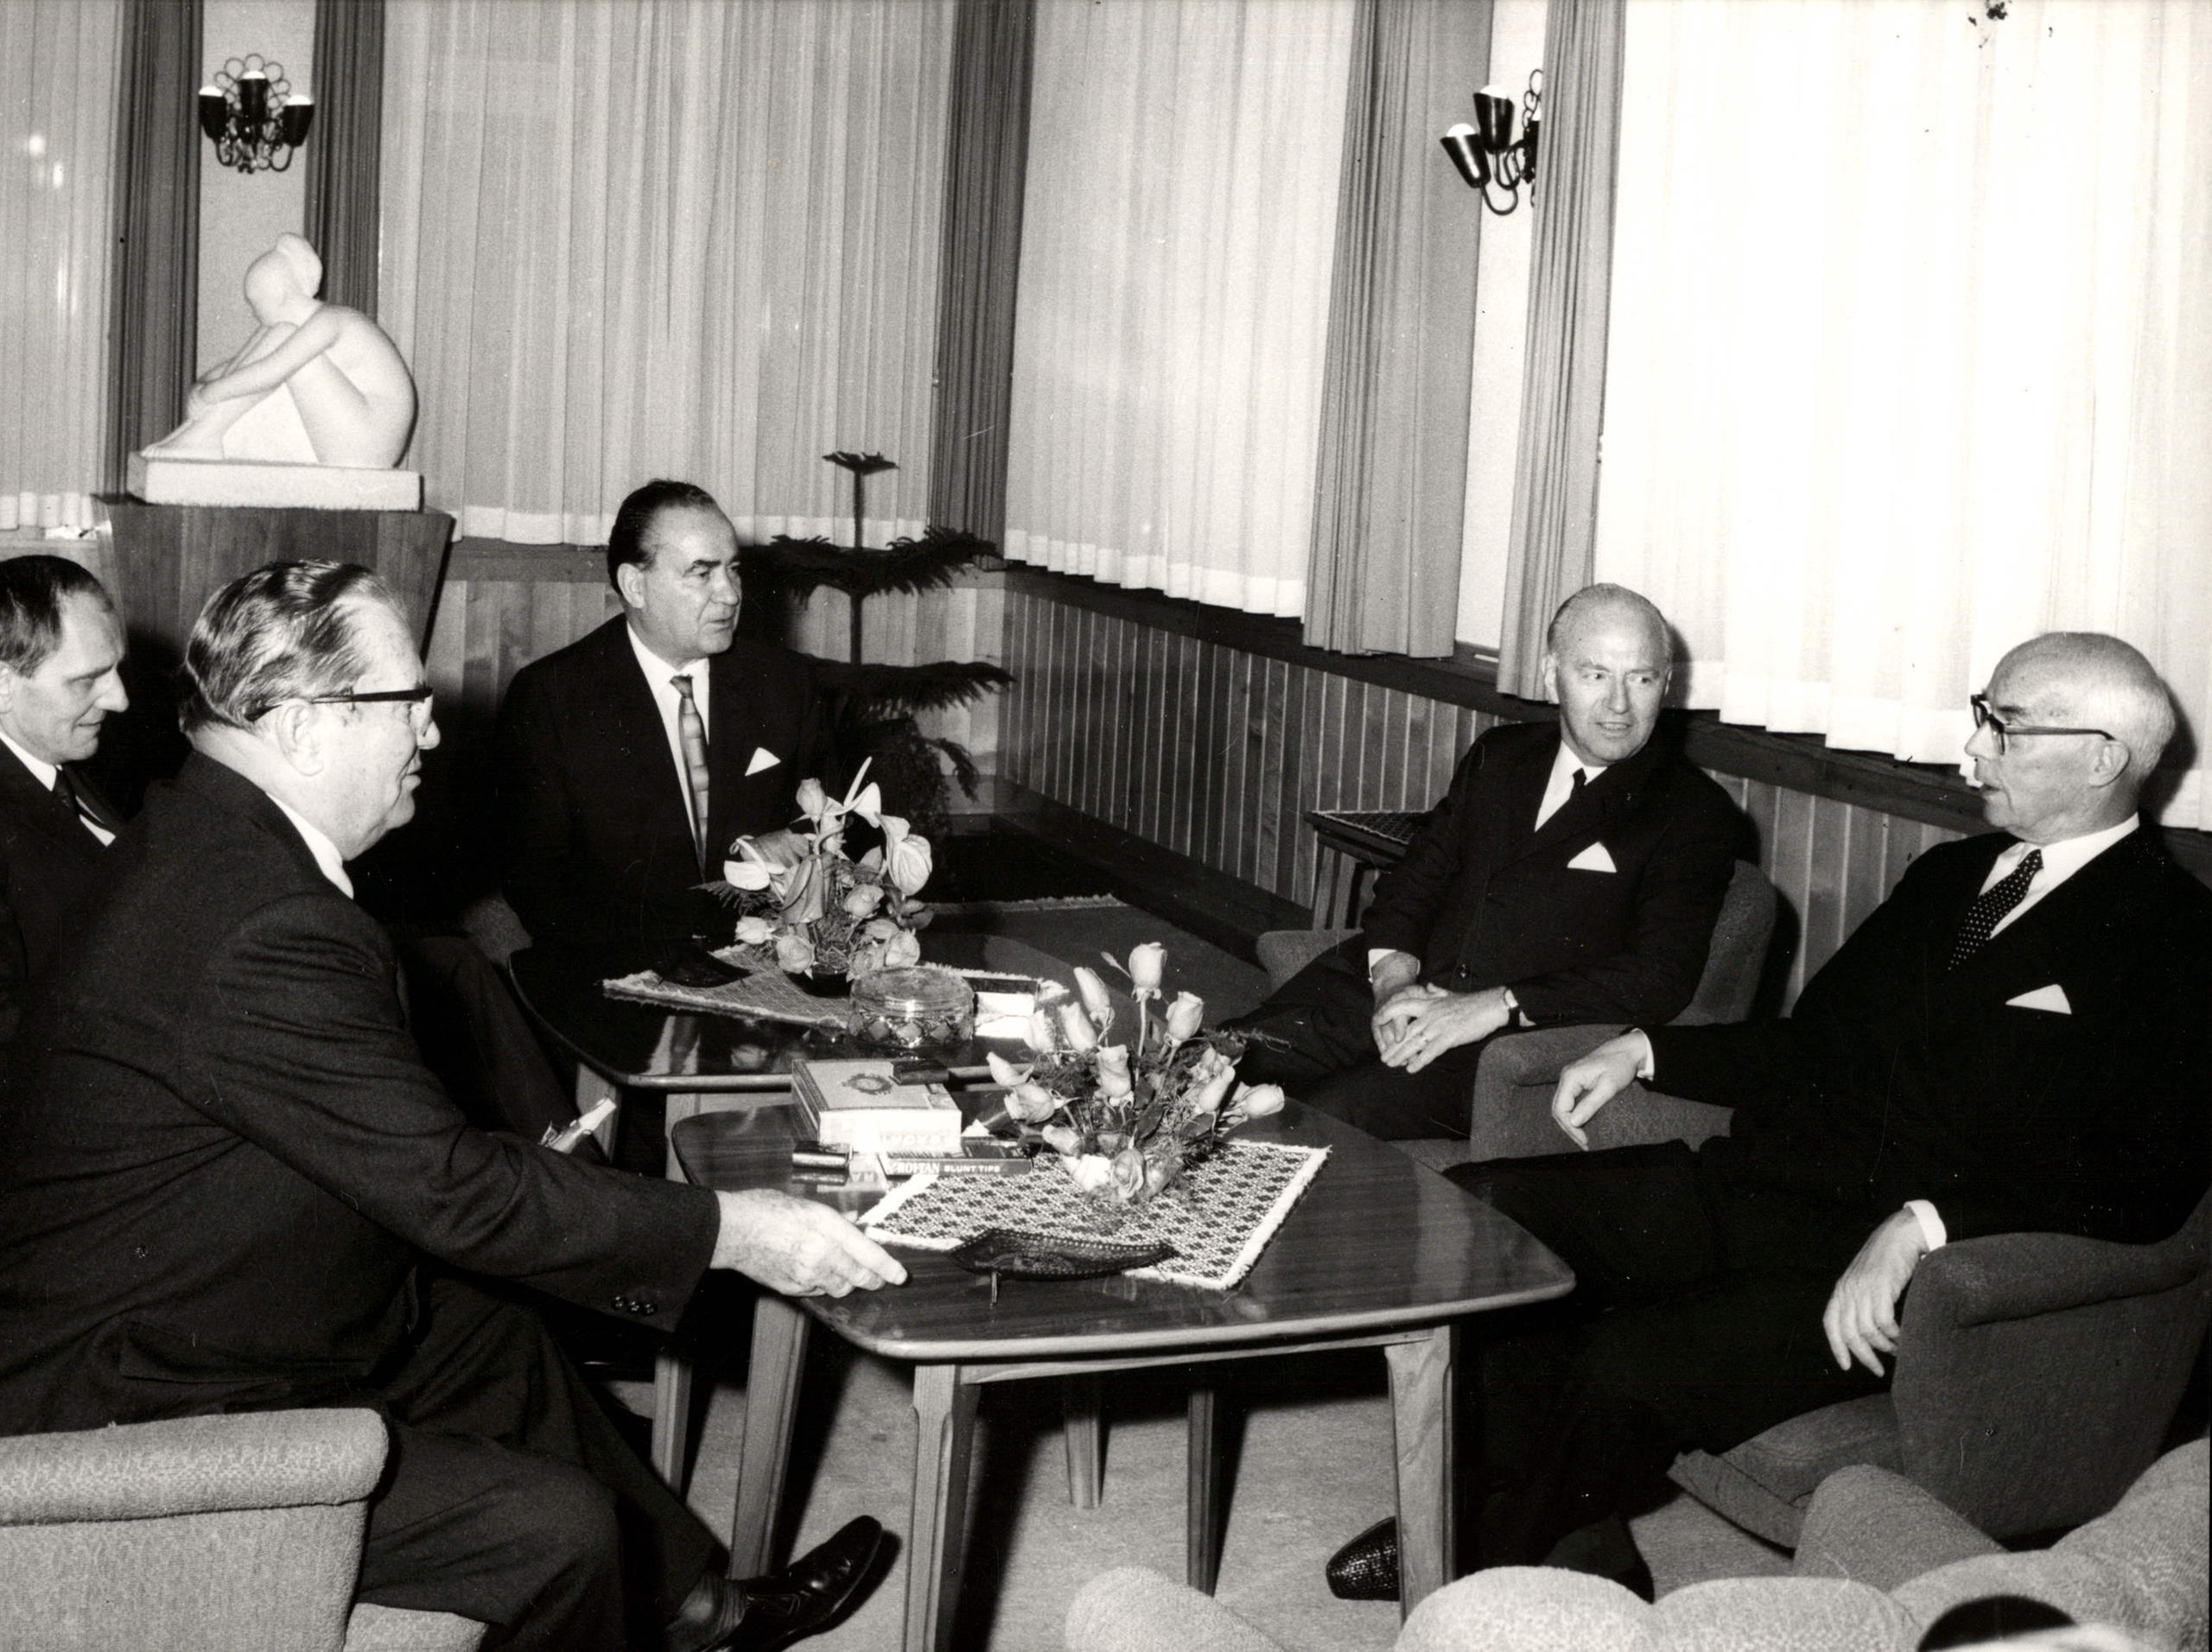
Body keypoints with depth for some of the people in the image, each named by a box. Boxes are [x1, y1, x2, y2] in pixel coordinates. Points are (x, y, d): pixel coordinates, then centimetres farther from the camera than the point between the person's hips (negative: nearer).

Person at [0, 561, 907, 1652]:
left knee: (497, 1338, 20)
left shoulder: (199, 841, 3)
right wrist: (732, 1231, -22)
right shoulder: (261, 930, -30)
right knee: (556, 1529, -13)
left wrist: (532, 1164, 10)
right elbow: (450, 1191, -27)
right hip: (136, 1416, -11)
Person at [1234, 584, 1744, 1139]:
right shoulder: (1501, 755, 19)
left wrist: (1494, 1007, -17)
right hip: (1391, 996, 5)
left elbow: (1661, 978, -10)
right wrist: (1393, 972, -5)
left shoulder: (1696, 815, 1)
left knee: (1327, 1113, -28)